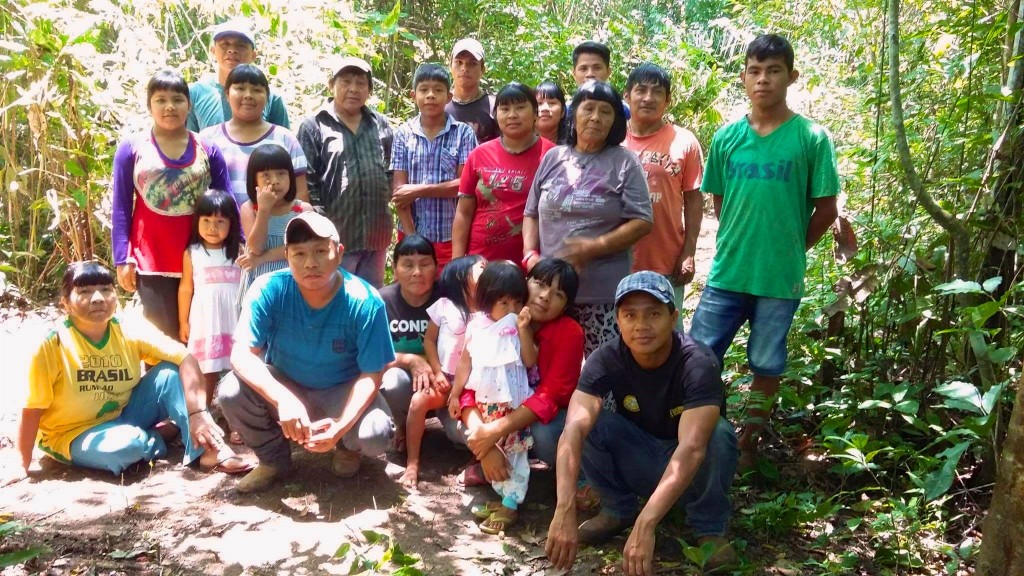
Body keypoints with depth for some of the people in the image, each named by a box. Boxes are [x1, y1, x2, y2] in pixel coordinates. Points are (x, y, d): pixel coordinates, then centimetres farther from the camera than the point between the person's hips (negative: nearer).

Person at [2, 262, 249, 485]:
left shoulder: (131, 328, -14)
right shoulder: (53, 343, -22)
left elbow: (185, 359, -19)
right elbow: (33, 407, -15)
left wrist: (197, 413, -30)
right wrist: (21, 462, -14)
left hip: (122, 416, 4)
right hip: (71, 434, -4)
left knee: (168, 372, -19)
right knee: (128, 445, -35)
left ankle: (208, 450, -21)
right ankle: (155, 440, -1)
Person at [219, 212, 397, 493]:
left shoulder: (364, 302, -24)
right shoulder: (269, 290, -22)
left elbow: (370, 375, -20)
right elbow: (242, 354, -27)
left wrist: (342, 425, -37)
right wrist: (284, 399, -44)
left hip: (342, 391, -1)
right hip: (282, 386, 2)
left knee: (376, 435, -30)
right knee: (231, 393, -27)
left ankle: (347, 447, 11)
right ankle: (273, 458, 3)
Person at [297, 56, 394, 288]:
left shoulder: (381, 125, 14)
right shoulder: (314, 126, -1)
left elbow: (392, 171, 20)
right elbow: (306, 181, -5)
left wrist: (386, 199, 7)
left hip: (375, 233, 5)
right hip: (335, 234, -5)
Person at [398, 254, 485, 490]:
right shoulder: (444, 305, -1)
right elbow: (429, 340, 4)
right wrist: (437, 372, -3)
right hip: (446, 379, 0)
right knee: (419, 400, -24)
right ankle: (412, 465, -17)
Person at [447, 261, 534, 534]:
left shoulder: (519, 326, -7)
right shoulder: (477, 325, 2)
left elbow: (530, 361, -16)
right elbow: (466, 362, 9)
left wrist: (523, 329, -23)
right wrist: (455, 394, 10)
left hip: (512, 402, -5)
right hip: (484, 401, 5)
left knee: (513, 452, 0)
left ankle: (510, 505, 8)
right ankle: (502, 497, 29)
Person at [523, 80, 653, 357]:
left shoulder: (625, 162, 0)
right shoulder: (553, 158, 11)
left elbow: (641, 222, -5)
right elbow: (532, 214, 15)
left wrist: (594, 247, -16)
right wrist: (530, 255, -1)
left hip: (604, 292, -3)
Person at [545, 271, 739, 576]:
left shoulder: (698, 364, -30)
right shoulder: (606, 360, -22)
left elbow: (692, 447, -44)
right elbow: (574, 430, -36)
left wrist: (645, 524, -55)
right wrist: (565, 511, -52)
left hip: (694, 470, -2)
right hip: (638, 463, 2)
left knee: (718, 433, -34)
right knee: (591, 422, -25)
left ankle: (709, 529, -9)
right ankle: (618, 508, 0)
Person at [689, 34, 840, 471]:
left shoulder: (812, 138, -6)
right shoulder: (726, 137, 3)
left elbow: (825, 210, -1)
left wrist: (789, 250, 5)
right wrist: (737, 246, 7)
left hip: (780, 278, -2)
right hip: (727, 273, 3)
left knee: (766, 365, 12)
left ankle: (748, 444, 30)